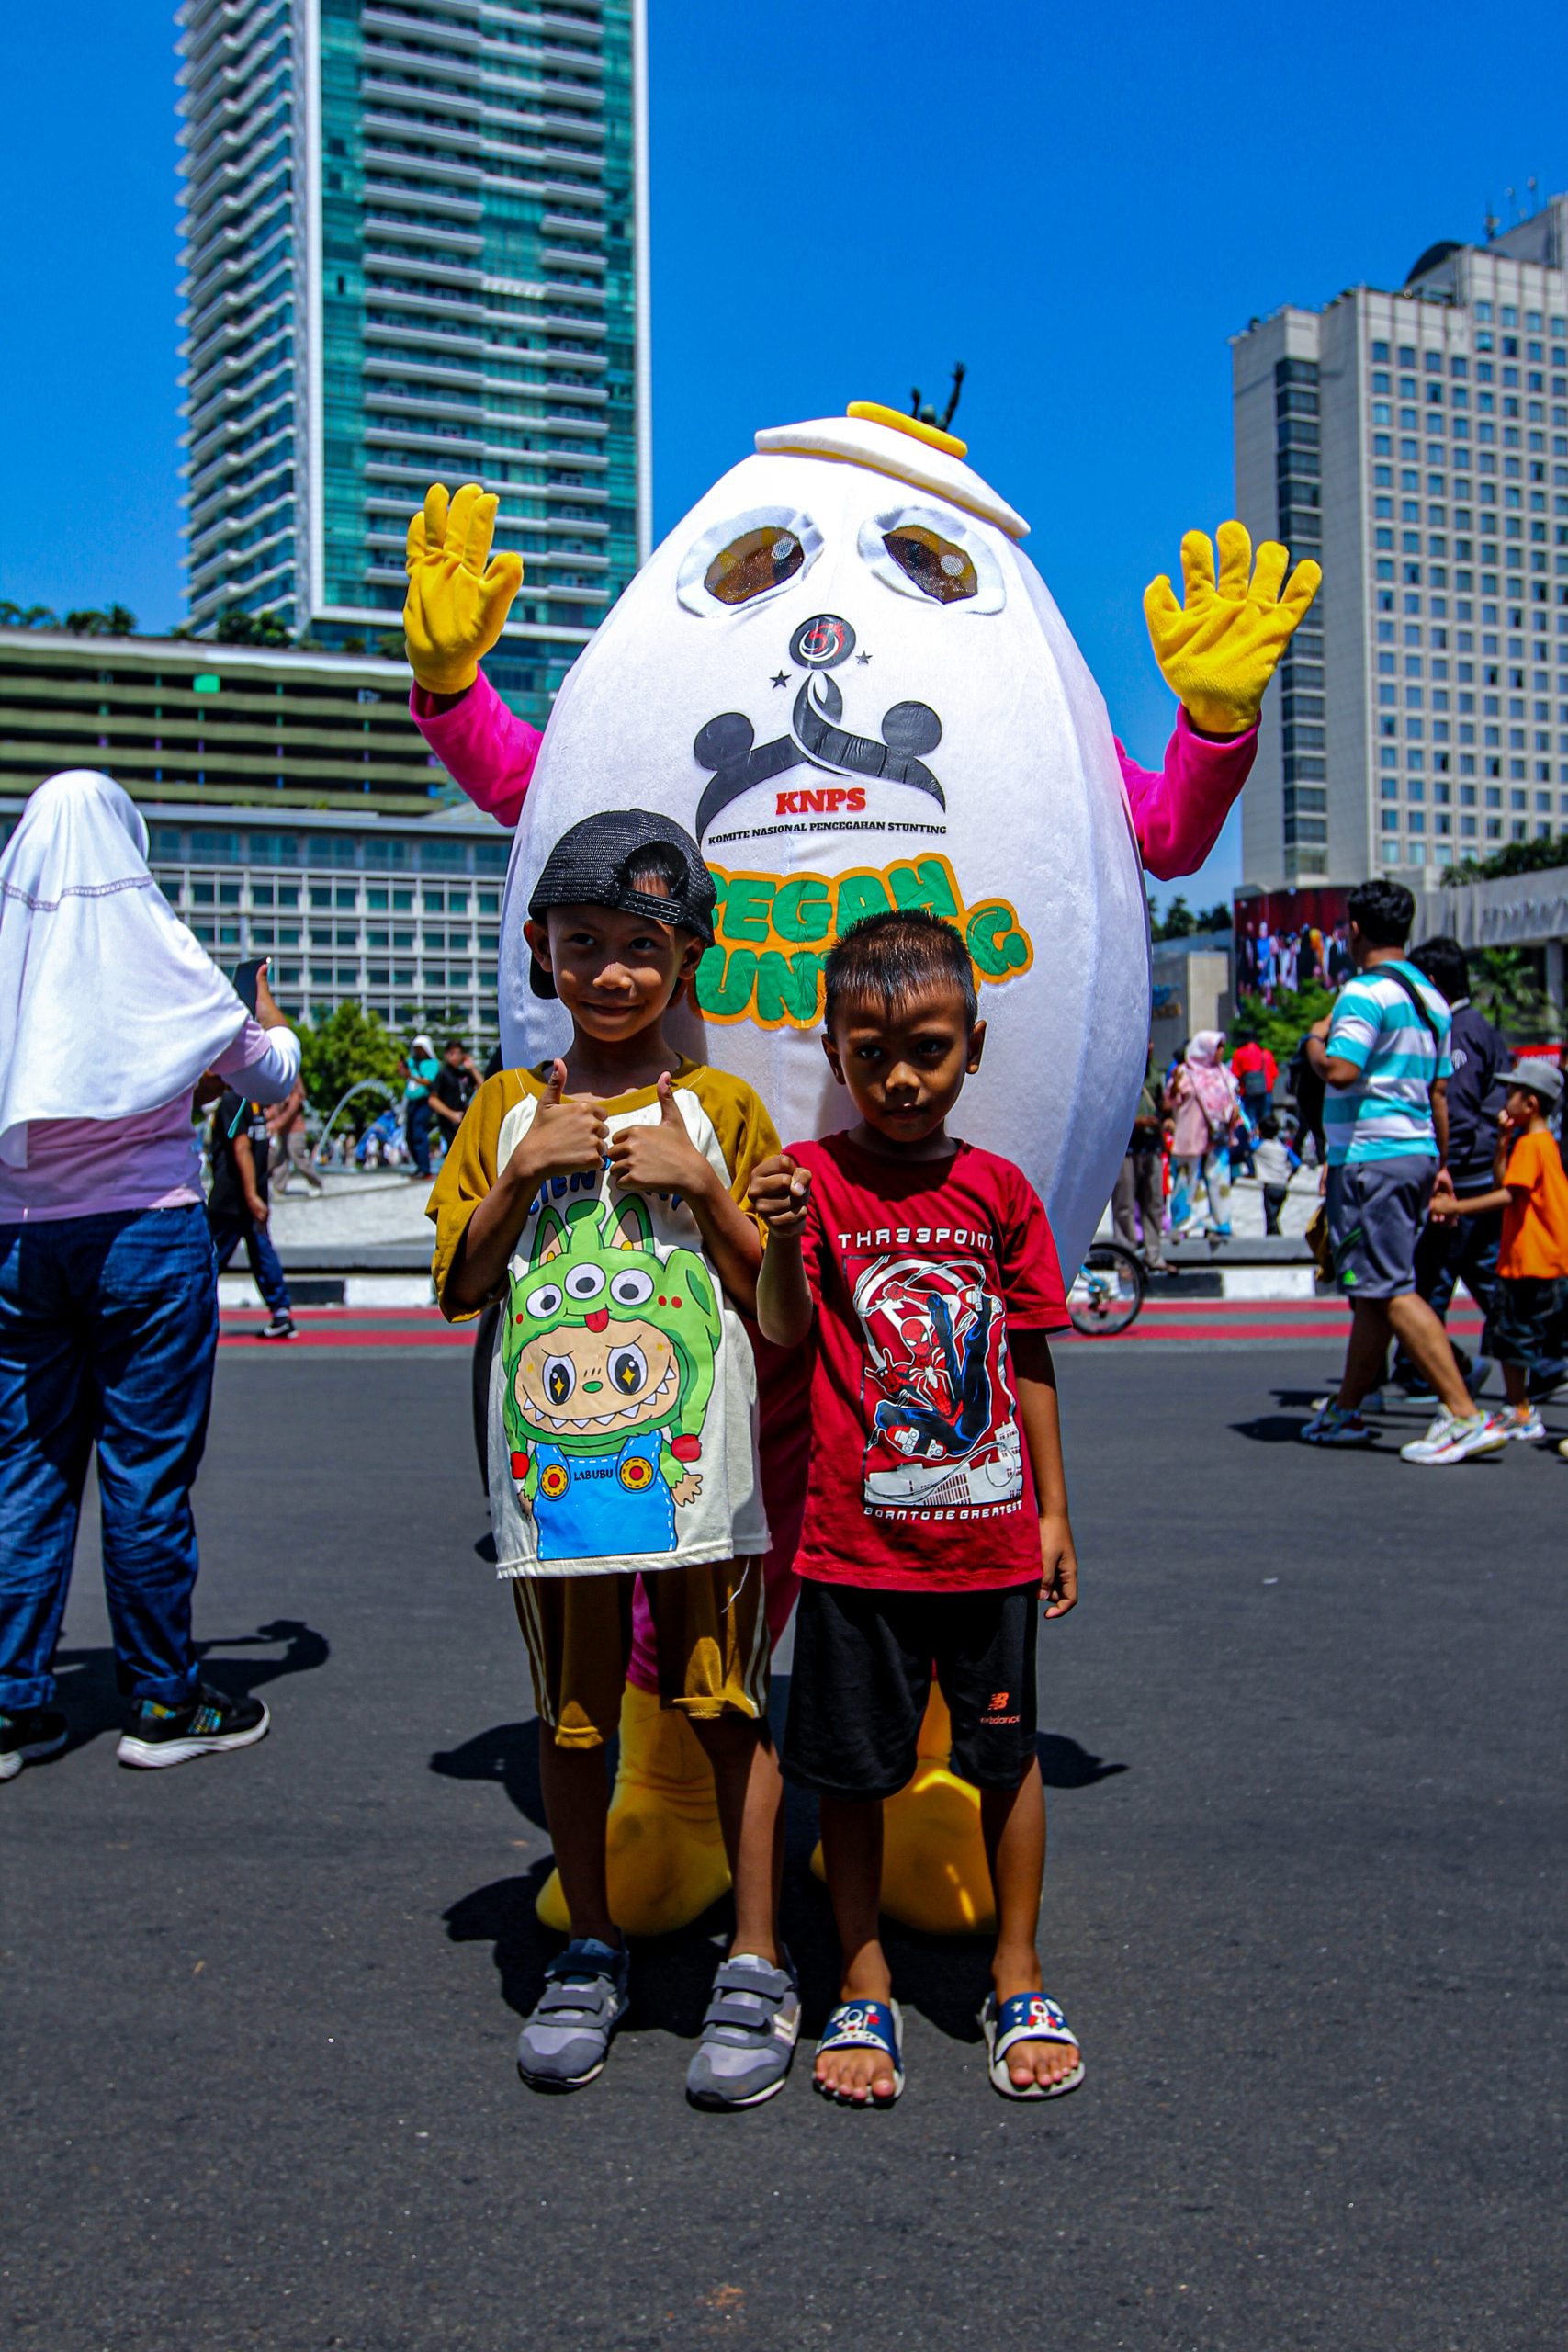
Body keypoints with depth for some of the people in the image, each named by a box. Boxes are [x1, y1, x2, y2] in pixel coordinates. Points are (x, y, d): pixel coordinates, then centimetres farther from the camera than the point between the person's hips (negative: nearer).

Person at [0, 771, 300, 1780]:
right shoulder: (158, 950, -7)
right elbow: (273, 1079, 4)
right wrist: (275, 1029, 26)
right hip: (145, 1232, -3)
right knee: (148, 1470, 4)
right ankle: (165, 1703, 14)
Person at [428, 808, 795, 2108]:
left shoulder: (719, 1107, 2)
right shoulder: (509, 1109, 9)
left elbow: (777, 1292, 0)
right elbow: (459, 1286, 5)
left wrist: (701, 1183, -13)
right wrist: (522, 1173, -8)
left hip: (699, 1468, -2)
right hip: (554, 1465, 3)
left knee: (728, 1710, 5)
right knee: (572, 1716, 13)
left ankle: (758, 1969, 17)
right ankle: (591, 1956, 30)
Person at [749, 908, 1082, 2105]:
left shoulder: (998, 1189, 2)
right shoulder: (814, 1180, -4)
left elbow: (1030, 1361, 8)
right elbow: (783, 1338, -14)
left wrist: (1052, 1511, 9)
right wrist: (783, 1243, -32)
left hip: (990, 1533, 2)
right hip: (856, 1539, -2)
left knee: (1007, 1754, 13)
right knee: (852, 1766, 9)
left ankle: (1018, 1980, 31)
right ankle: (865, 1988, 27)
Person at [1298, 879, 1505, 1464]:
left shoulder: (1365, 992, -13)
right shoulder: (1431, 997, 15)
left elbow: (1341, 1071, -25)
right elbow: (1440, 1091, 18)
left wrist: (1314, 1040, -5)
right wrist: (1441, 1165, 22)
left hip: (1371, 1159, -9)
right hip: (1417, 1153, 9)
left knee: (1392, 1291, -9)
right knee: (1374, 1292, 15)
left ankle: (1464, 1416, -14)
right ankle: (1344, 1412, 24)